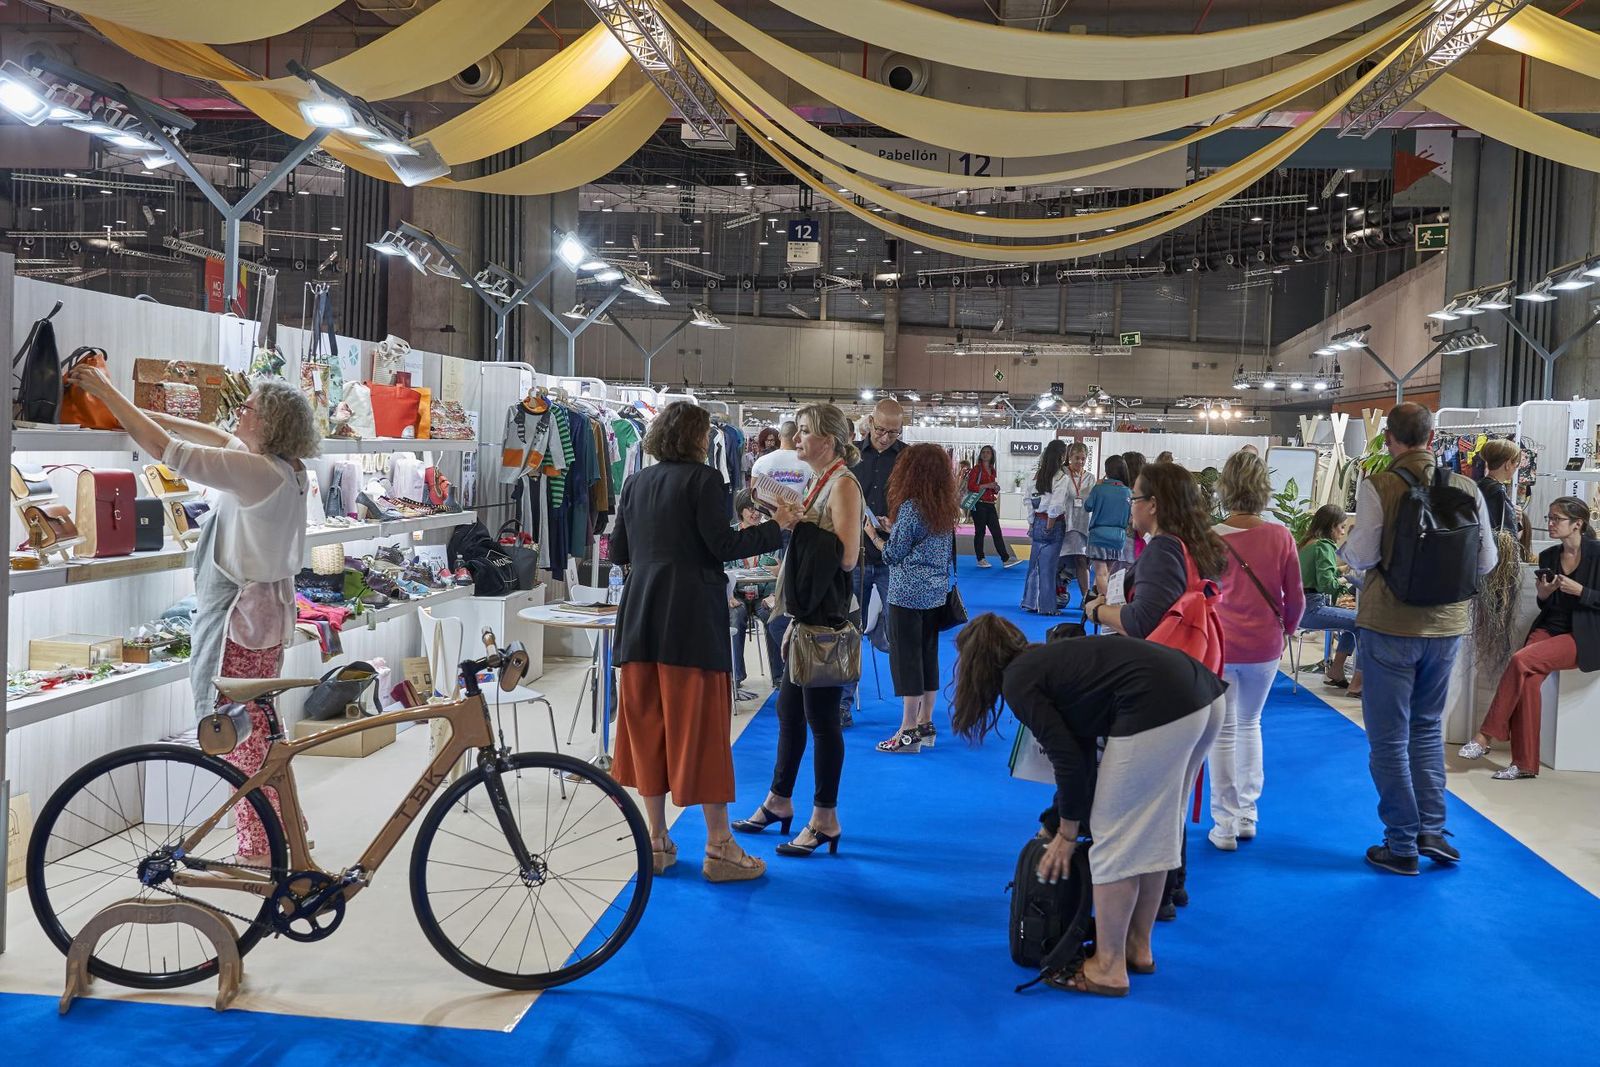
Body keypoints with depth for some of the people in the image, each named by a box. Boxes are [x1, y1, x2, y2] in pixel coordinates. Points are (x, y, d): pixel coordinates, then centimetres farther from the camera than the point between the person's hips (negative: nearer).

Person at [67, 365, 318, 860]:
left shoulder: (256, 471, -23)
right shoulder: (288, 468, 3)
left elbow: (164, 447, -22)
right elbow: (213, 437, 13)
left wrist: (106, 392, -12)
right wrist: (138, 411, 11)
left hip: (241, 612, -10)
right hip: (268, 610, 10)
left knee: (242, 737, 0)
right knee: (259, 728, 21)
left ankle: (256, 848, 8)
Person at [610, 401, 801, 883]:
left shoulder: (636, 483, 11)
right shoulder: (704, 479, -6)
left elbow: (617, 550, 12)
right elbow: (722, 544, -13)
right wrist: (776, 525, -3)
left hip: (641, 616, 6)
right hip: (692, 619, -5)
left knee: (647, 725, 10)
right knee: (701, 726, -1)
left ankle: (656, 840, 17)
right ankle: (719, 847, 5)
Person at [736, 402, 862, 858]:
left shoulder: (843, 483, -13)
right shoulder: (817, 482, 13)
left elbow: (847, 555, -21)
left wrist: (799, 523, -19)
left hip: (826, 615, -9)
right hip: (804, 611, 9)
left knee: (821, 715, -1)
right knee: (789, 708, 17)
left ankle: (825, 819, 9)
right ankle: (779, 800, 30)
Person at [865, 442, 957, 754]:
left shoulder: (910, 507, -15)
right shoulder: (945, 508, 7)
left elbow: (894, 554, -9)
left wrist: (874, 536, 8)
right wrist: (893, 529, 17)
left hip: (908, 594, -8)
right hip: (936, 593, 8)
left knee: (906, 658, -2)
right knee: (928, 656, 13)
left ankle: (909, 731, 1)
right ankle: (925, 725, 20)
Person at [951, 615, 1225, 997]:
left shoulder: (1017, 681, 2)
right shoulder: (1046, 661, 27)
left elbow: (1069, 760, 0)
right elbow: (1080, 747, 32)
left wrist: (1068, 834, 14)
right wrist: (1063, 821, 40)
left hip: (1160, 709, -9)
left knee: (1115, 839, 4)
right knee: (1153, 833, 21)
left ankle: (1109, 969, 14)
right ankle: (1139, 947, 34)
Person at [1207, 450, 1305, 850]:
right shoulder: (1281, 536, -7)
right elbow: (1295, 599, -2)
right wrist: (1284, 632, 16)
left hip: (1218, 644, -2)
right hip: (1264, 647, 2)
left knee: (1223, 732, 8)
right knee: (1250, 726, 20)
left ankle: (1225, 826, 10)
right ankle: (1247, 816, 25)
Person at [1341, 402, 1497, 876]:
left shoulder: (1378, 487, -14)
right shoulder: (1466, 488, -1)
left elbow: (1362, 556, -17)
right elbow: (1487, 561, 3)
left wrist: (1345, 548, 5)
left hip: (1390, 625, -4)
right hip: (1447, 624, 4)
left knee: (1389, 737, 6)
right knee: (1427, 727, 21)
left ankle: (1402, 846, 12)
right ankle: (1431, 828, 17)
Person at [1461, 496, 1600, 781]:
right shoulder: (1548, 556, 11)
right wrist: (1542, 594, -3)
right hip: (1549, 628, 5)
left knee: (1521, 660, -28)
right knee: (1528, 679, -24)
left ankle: (1487, 736, -20)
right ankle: (1525, 763, -20)